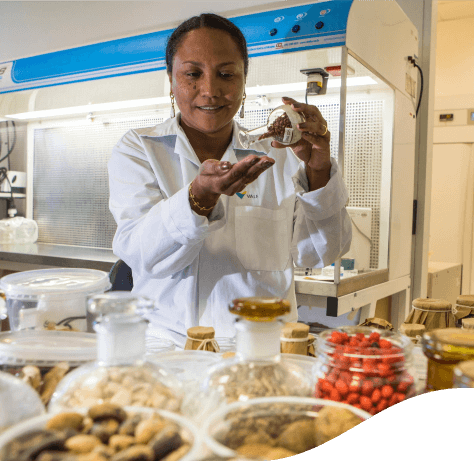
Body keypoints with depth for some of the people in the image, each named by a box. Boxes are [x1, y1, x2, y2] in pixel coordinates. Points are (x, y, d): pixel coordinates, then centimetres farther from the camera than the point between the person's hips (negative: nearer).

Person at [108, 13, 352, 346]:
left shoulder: (279, 156, 8)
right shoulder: (137, 150, 5)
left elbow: (316, 254, 0)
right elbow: (139, 253, -10)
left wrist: (317, 170, -14)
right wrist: (201, 196, -27)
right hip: (169, 343, -1)